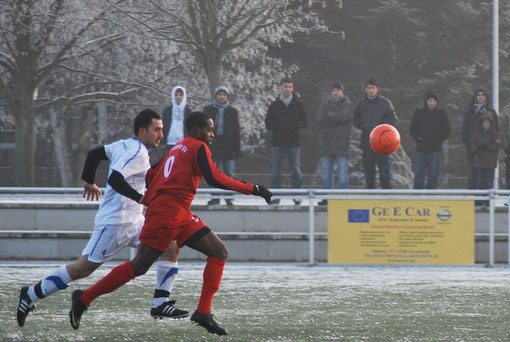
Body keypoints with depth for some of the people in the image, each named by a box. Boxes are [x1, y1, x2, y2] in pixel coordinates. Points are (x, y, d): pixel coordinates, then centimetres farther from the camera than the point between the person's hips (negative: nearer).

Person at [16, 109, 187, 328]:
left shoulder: (124, 145, 12)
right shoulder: (137, 152, -17)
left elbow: (95, 153, 22)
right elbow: (115, 179, -29)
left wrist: (89, 182, 36)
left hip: (133, 221, 10)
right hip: (115, 222, -10)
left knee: (171, 246, 1)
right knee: (84, 267, -4)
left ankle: (160, 304, 1)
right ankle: (31, 295, 8)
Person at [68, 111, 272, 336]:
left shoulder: (177, 148, 23)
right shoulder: (198, 148, -4)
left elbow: (150, 176, 23)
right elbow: (215, 179, -15)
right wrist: (253, 189, -11)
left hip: (181, 216, 10)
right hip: (167, 214, -10)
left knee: (219, 252, 4)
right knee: (138, 267, -9)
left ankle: (203, 313, -3)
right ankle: (84, 298, -1)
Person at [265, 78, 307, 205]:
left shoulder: (298, 105, 6)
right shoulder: (274, 105, 6)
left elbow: (304, 122, 7)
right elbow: (268, 124, 5)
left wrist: (295, 124, -13)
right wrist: (278, 125, -13)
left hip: (293, 142, 0)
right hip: (277, 142, 0)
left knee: (296, 170, -3)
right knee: (275, 171, -1)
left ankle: (296, 196, 6)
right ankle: (275, 197, 4)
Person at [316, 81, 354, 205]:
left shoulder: (348, 105, 5)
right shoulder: (325, 105, 16)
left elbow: (343, 116, -15)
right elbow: (320, 120, 0)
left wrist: (329, 116, -2)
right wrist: (335, 120, -8)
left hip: (341, 143, -4)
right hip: (326, 143, 4)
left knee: (342, 172, -7)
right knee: (326, 172, 5)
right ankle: (326, 198, 9)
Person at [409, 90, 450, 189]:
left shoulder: (441, 114, 4)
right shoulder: (418, 113, 6)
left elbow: (446, 132, 5)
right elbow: (412, 130, 8)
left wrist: (437, 140, -9)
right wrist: (419, 139, -8)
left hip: (435, 150, -1)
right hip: (420, 149, 1)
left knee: (433, 176, -1)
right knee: (418, 175, -1)